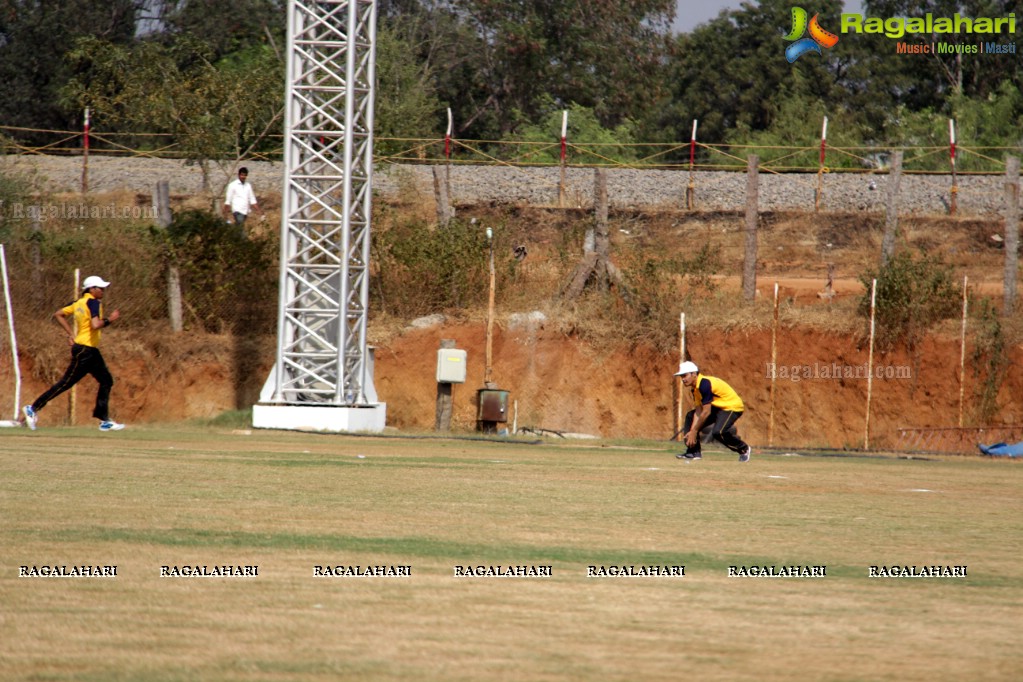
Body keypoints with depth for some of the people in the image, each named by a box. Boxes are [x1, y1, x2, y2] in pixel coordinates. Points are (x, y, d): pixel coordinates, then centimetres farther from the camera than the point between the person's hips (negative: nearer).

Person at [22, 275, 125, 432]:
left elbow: (58, 314, 16)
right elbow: (95, 325, -28)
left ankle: (104, 421, 12)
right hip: (85, 350, -10)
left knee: (106, 381, 13)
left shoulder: (79, 303, 12)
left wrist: (71, 333, 16)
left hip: (91, 351, 10)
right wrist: (109, 319, -13)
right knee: (66, 383, -8)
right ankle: (33, 408, -3)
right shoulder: (94, 303, -14)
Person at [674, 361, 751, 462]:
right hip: (718, 407, 10)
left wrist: (694, 431, -20)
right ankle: (693, 452, 6)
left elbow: (706, 412, -27)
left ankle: (744, 449, -7)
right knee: (690, 417, 7)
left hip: (732, 407, -10)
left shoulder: (704, 384, -28)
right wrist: (692, 431, -11)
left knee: (717, 432, -30)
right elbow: (698, 411, -1)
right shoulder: (694, 387, 2)